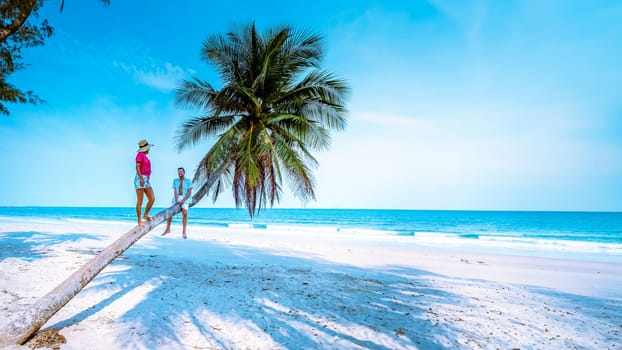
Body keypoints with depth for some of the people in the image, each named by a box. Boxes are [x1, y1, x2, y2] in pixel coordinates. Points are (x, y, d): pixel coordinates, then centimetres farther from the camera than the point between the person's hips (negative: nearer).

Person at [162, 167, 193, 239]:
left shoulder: (188, 181, 1)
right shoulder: (175, 180, 10)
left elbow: (189, 192, -8)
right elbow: (175, 191, 0)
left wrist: (183, 200, -20)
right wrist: (177, 201, -16)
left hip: (185, 199, -3)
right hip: (176, 199, 3)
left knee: (184, 213, -26)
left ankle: (184, 231, -13)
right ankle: (168, 229, 7)